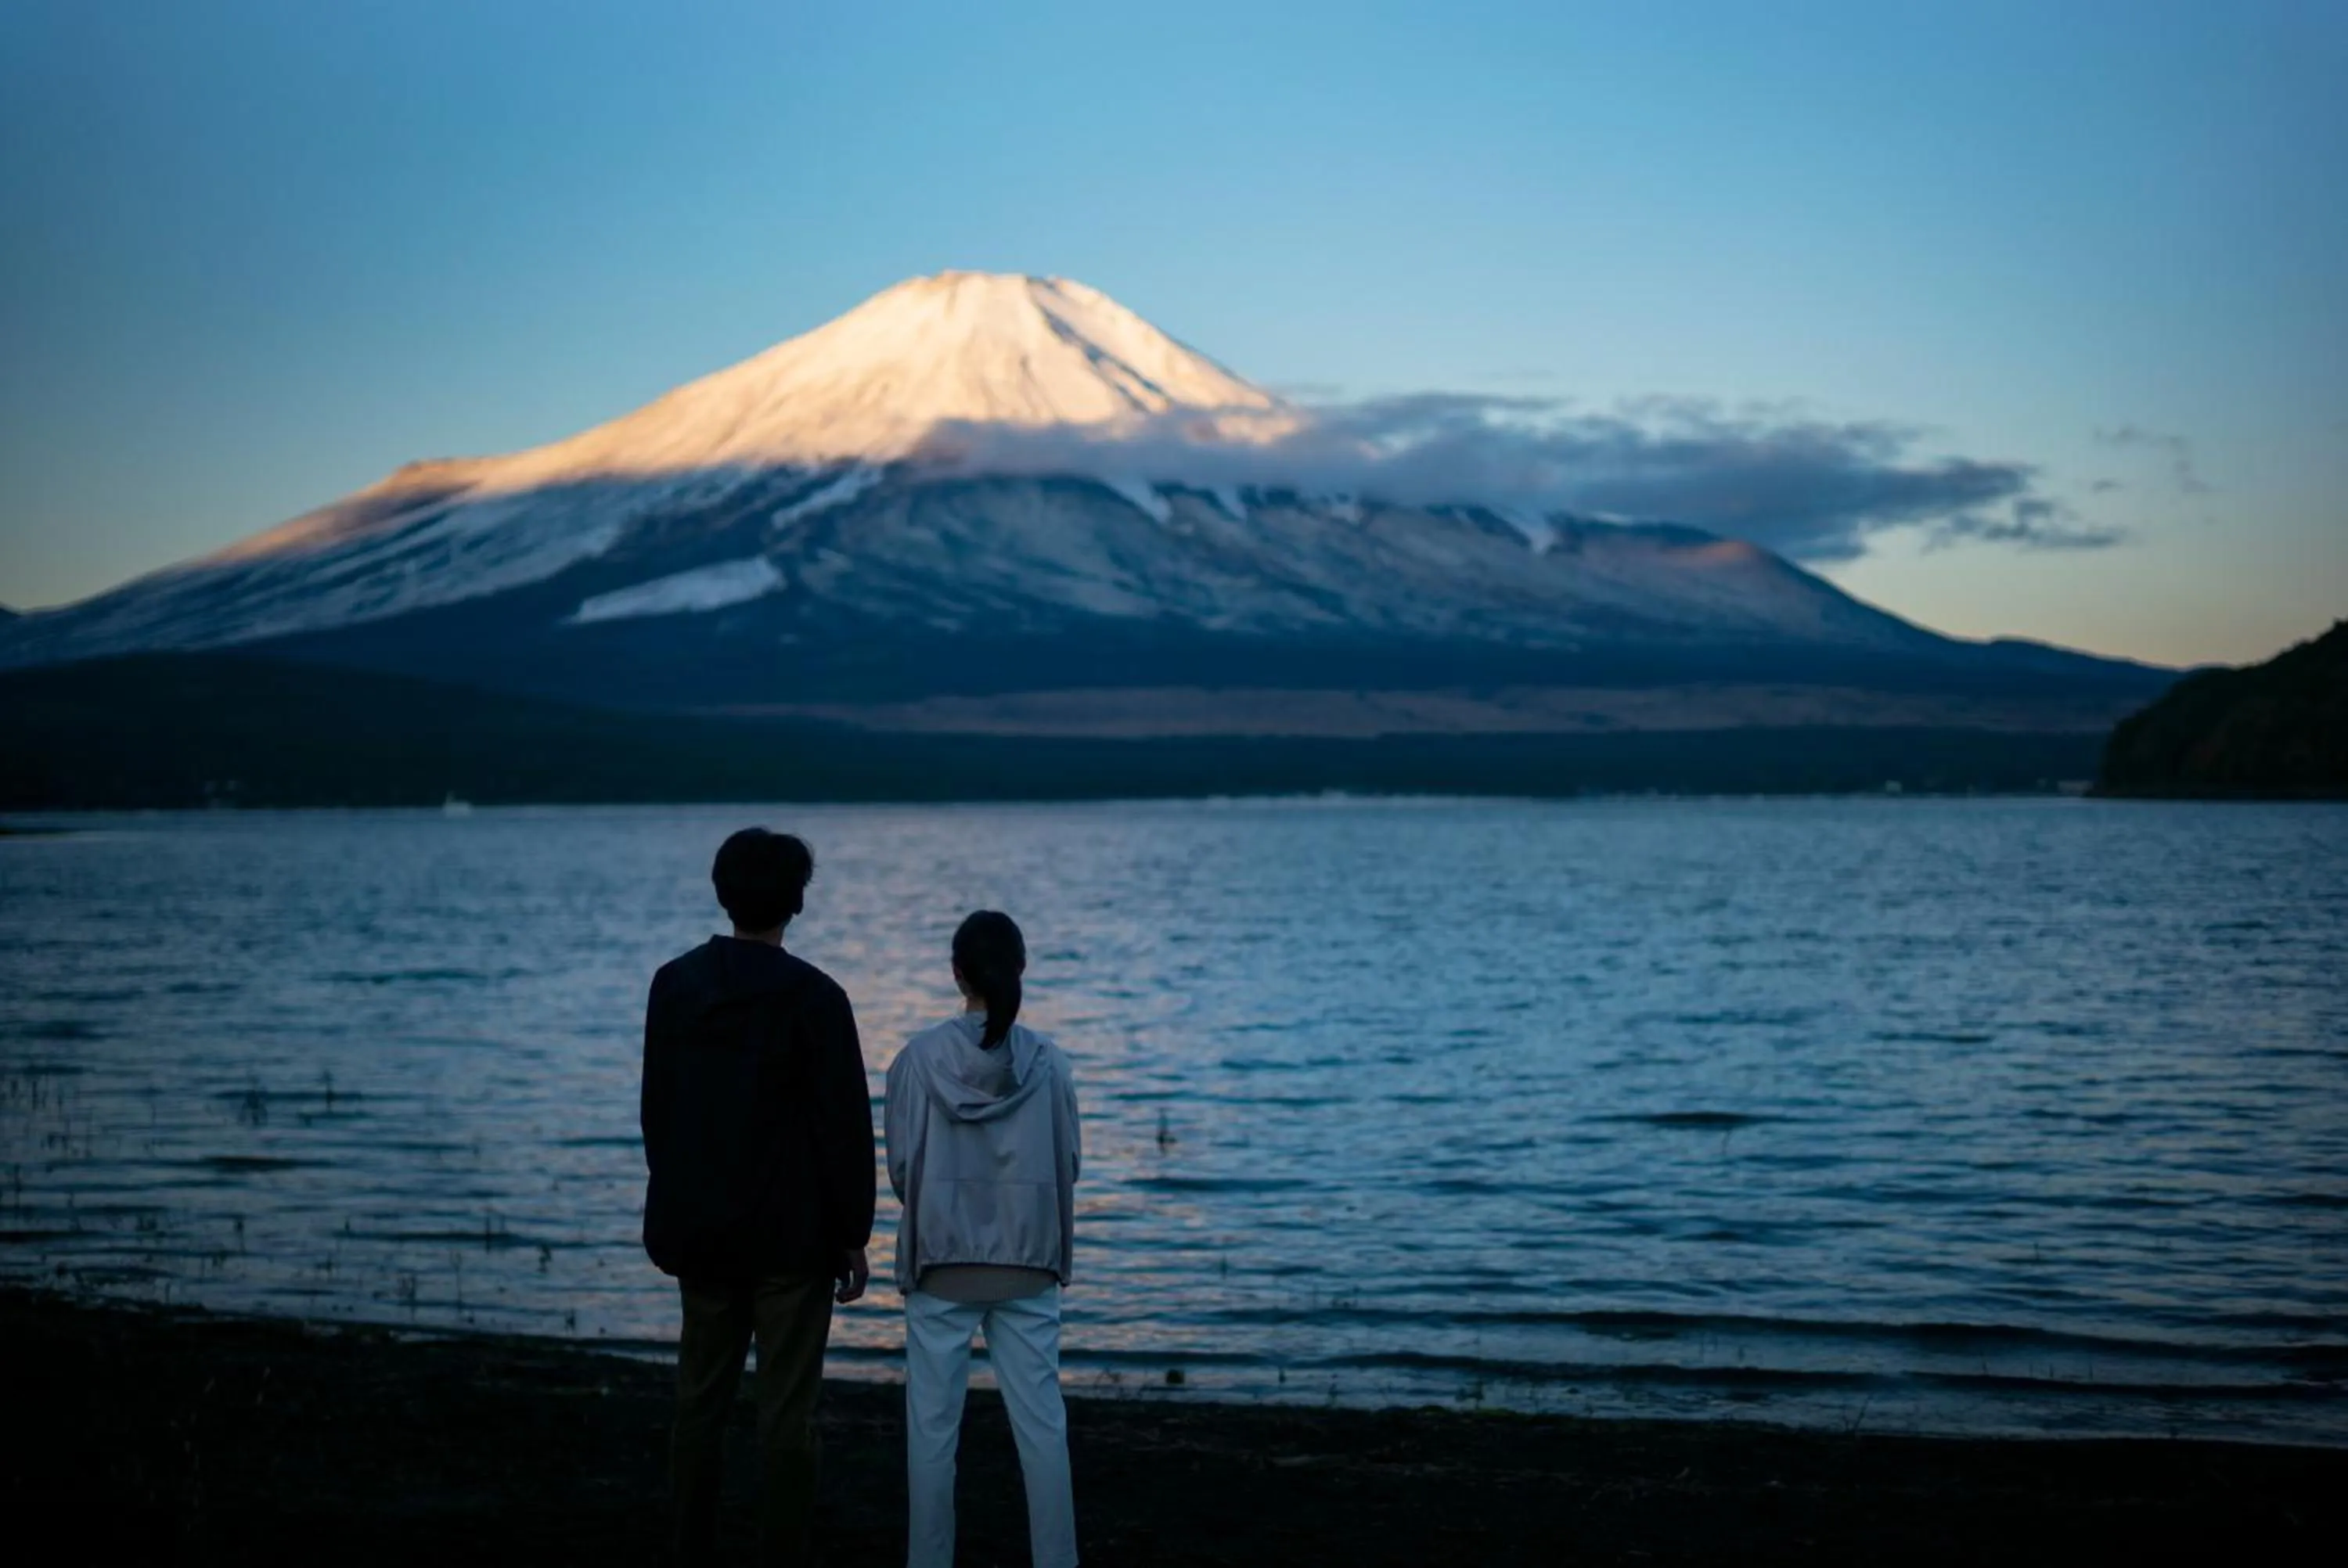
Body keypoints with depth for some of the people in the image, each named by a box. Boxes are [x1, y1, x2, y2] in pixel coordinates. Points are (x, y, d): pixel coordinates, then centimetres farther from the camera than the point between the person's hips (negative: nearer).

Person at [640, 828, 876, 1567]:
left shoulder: (674, 985, 2)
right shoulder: (814, 996, -12)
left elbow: (656, 1110, 8)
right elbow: (845, 1125, -11)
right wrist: (853, 1236, -3)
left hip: (701, 1231, 5)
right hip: (794, 1235, -4)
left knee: (700, 1403, 13)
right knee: (787, 1415, 0)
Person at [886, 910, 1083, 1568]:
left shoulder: (919, 1057, -9)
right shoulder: (1047, 1062, -6)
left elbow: (902, 1167, -5)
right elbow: (1069, 1162, 0)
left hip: (941, 1260, -1)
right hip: (1027, 1262, 1)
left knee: (933, 1424, 8)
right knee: (1041, 1421, 7)